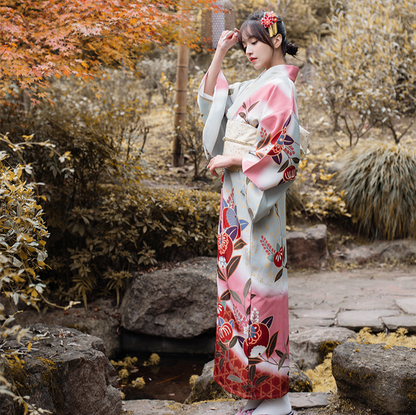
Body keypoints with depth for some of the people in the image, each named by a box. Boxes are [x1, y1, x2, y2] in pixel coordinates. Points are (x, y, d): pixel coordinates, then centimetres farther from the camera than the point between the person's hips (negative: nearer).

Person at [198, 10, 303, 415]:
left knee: (255, 281, -6)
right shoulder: (251, 86, 15)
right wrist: (219, 53, 14)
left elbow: (283, 152, -18)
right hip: (236, 193, 9)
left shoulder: (280, 86, -11)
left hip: (259, 197, -9)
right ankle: (249, 377, 21)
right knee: (236, 277, 10)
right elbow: (208, 101, 24)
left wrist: (230, 160, -11)